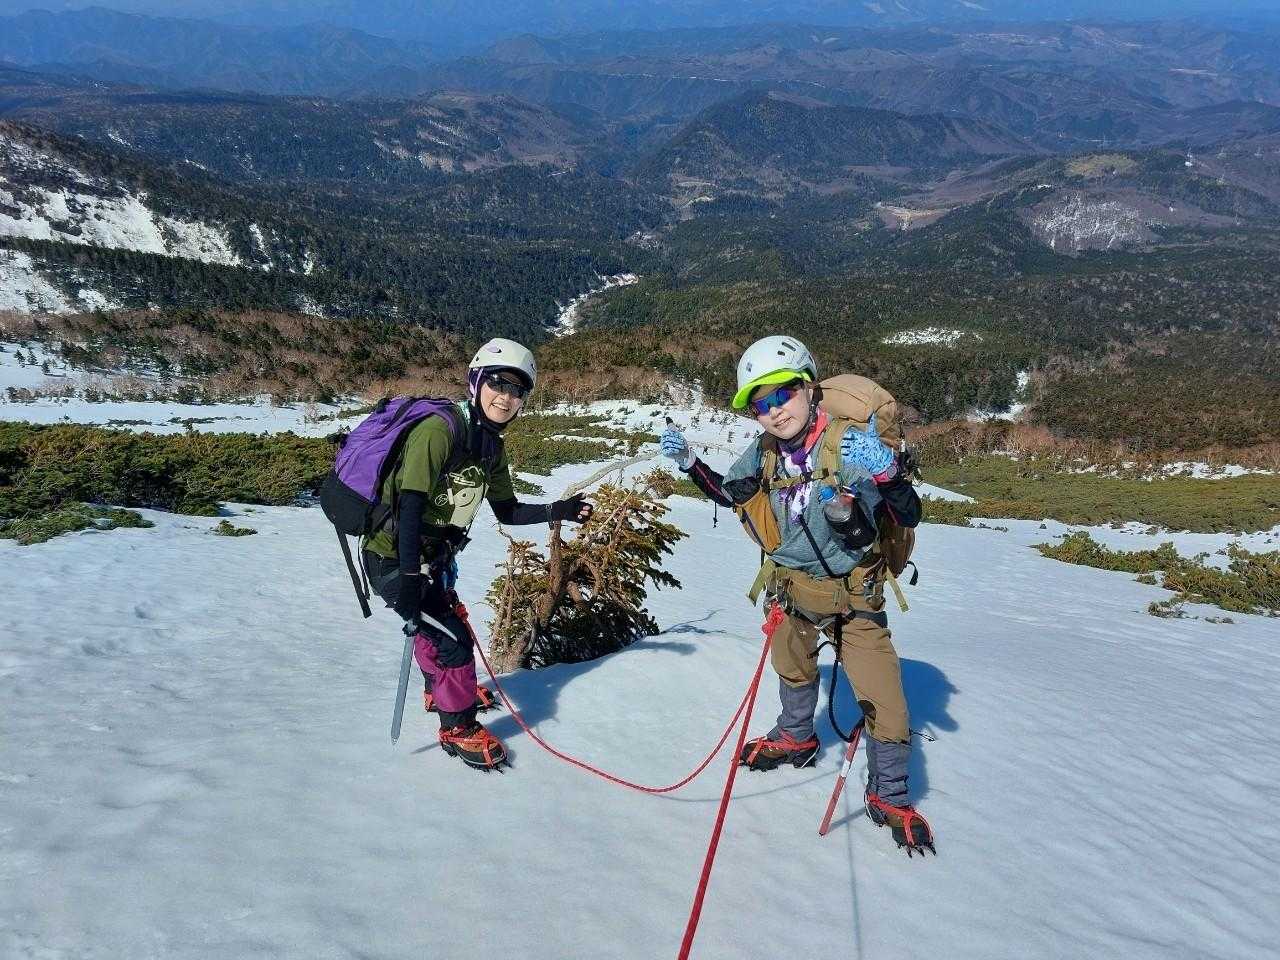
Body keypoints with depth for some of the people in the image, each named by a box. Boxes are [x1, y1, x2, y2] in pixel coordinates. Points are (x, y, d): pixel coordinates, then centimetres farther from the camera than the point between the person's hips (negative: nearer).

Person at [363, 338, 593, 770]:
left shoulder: (491, 447, 1)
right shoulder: (440, 430, -26)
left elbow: (507, 511, 8)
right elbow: (411, 505, -30)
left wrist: (558, 511, -4)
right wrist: (410, 577, -32)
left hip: (431, 555, 9)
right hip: (394, 559, -9)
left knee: (441, 620, 26)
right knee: (453, 640, -6)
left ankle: (440, 689, 53)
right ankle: (458, 727, 15)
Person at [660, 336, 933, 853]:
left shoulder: (852, 443, -24)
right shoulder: (763, 453, -10)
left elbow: (909, 516, -29)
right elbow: (728, 494, 11)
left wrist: (887, 471, -49)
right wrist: (689, 462, -5)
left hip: (851, 591, -4)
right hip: (791, 587, 4)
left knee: (882, 698, -5)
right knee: (793, 669, 26)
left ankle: (889, 796, 17)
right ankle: (797, 737, 54)